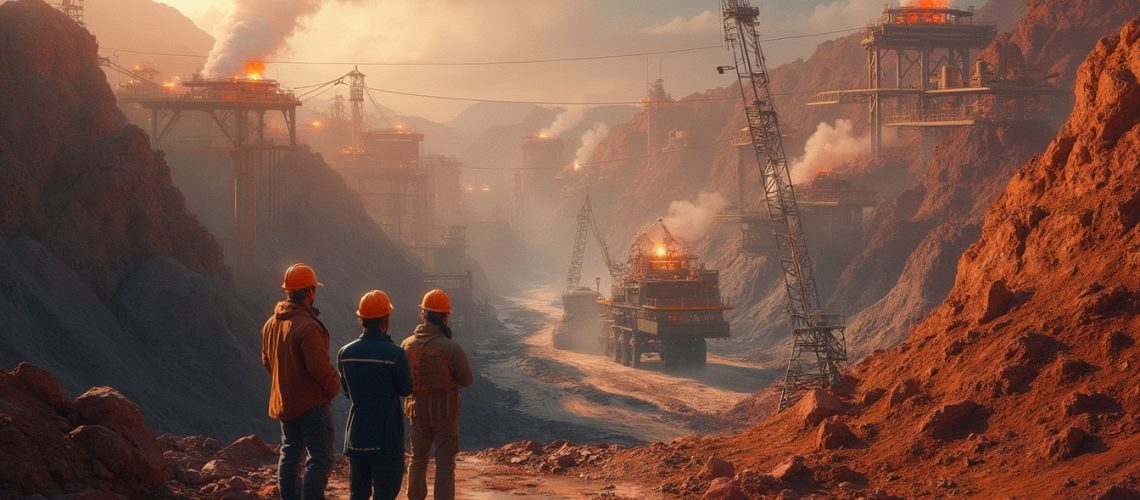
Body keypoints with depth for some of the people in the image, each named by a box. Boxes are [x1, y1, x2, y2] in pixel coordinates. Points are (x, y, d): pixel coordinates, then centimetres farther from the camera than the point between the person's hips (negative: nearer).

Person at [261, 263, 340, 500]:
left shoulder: (271, 323, 5)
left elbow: (267, 360, 16)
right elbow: (320, 366, -25)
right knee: (320, 458, -5)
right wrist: (334, 387, -8)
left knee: (290, 454, 18)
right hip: (312, 403, -9)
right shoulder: (307, 326, -23)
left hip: (284, 402, 9)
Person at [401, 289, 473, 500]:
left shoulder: (407, 345, -7)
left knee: (418, 460, 18)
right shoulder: (451, 348, -19)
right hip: (445, 412, -4)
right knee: (445, 464, 4)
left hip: (417, 410, 4)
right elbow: (466, 380, -9)